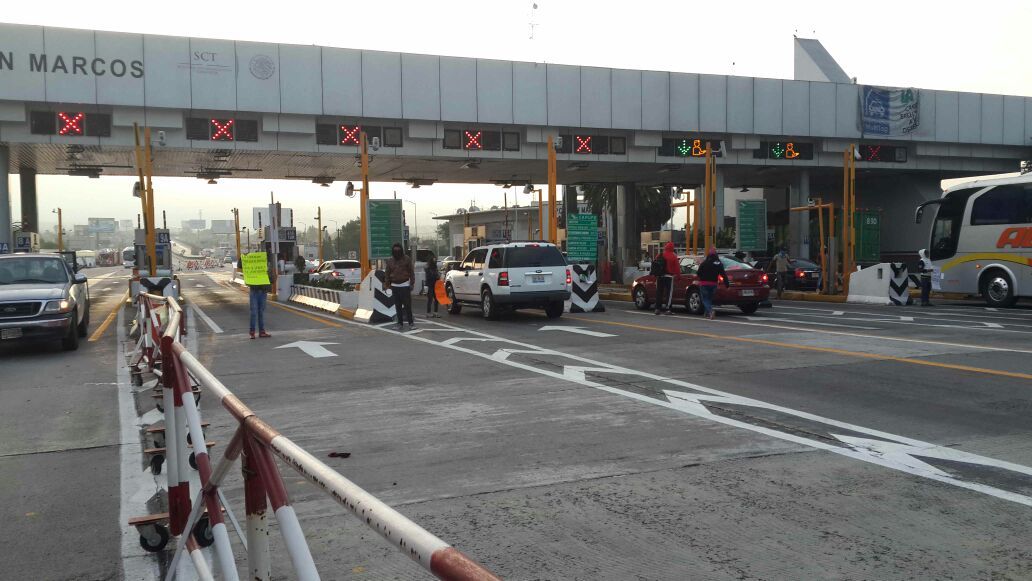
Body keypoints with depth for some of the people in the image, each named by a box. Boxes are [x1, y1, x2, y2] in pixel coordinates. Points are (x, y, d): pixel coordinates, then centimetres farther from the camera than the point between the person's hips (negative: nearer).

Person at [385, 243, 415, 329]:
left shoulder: (406, 259, -1)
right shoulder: (390, 261, 9)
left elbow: (411, 272, -1)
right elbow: (388, 274, 14)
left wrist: (411, 283, -7)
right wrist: (388, 284, 9)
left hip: (405, 285, -3)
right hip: (395, 286, 4)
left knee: (407, 305, -6)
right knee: (398, 306, 6)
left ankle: (411, 322, 0)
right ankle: (400, 323, 12)